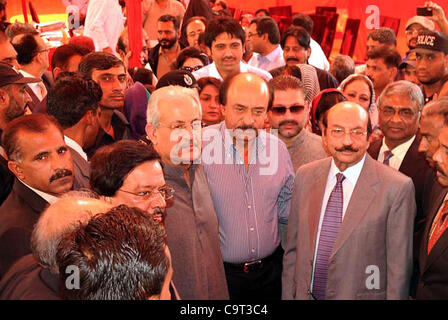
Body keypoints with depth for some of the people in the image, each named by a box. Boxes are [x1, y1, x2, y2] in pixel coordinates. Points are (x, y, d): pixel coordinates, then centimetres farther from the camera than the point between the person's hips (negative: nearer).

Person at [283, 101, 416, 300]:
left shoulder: (397, 187, -16)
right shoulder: (305, 176, -2)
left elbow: (399, 267, -12)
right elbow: (293, 248, 3)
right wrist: (288, 295, 2)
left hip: (361, 295, -3)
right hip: (306, 294, 4)